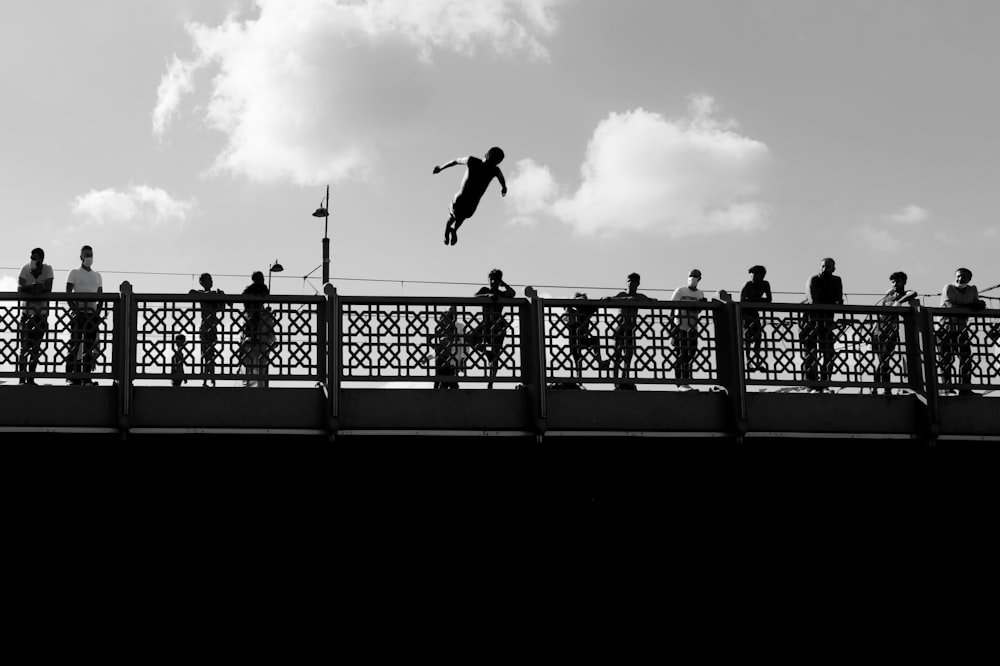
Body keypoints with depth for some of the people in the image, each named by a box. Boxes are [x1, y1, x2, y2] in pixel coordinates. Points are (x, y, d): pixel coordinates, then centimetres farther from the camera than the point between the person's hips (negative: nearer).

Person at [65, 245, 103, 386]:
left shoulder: (97, 275, 18)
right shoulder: (75, 273, 6)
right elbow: (68, 293, -2)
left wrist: (98, 310, -2)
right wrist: (74, 309, -14)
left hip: (92, 314, 4)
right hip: (78, 314, -4)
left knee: (90, 347, 0)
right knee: (75, 345, -8)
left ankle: (86, 378, -1)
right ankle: (73, 377, -9)